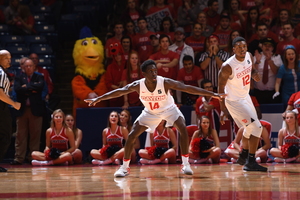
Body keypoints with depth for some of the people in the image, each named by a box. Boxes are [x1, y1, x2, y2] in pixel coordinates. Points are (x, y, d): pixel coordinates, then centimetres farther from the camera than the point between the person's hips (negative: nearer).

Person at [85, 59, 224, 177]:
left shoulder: (165, 82, -31)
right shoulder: (138, 85, -25)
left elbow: (187, 88, -33)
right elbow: (119, 92, -19)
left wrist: (212, 94, -37)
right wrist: (98, 99, -24)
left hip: (169, 109, -2)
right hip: (150, 112, 2)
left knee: (183, 129, -25)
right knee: (132, 136, -5)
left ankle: (185, 165, -15)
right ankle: (124, 167, 11)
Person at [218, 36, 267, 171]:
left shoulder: (249, 56, -7)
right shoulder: (227, 66, -27)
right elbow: (221, 87, -19)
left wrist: (254, 74, -9)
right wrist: (223, 109, -19)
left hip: (245, 96, 9)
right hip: (234, 101, -9)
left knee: (249, 127, 23)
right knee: (256, 127, -16)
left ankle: (243, 156, 43)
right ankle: (250, 162, -11)